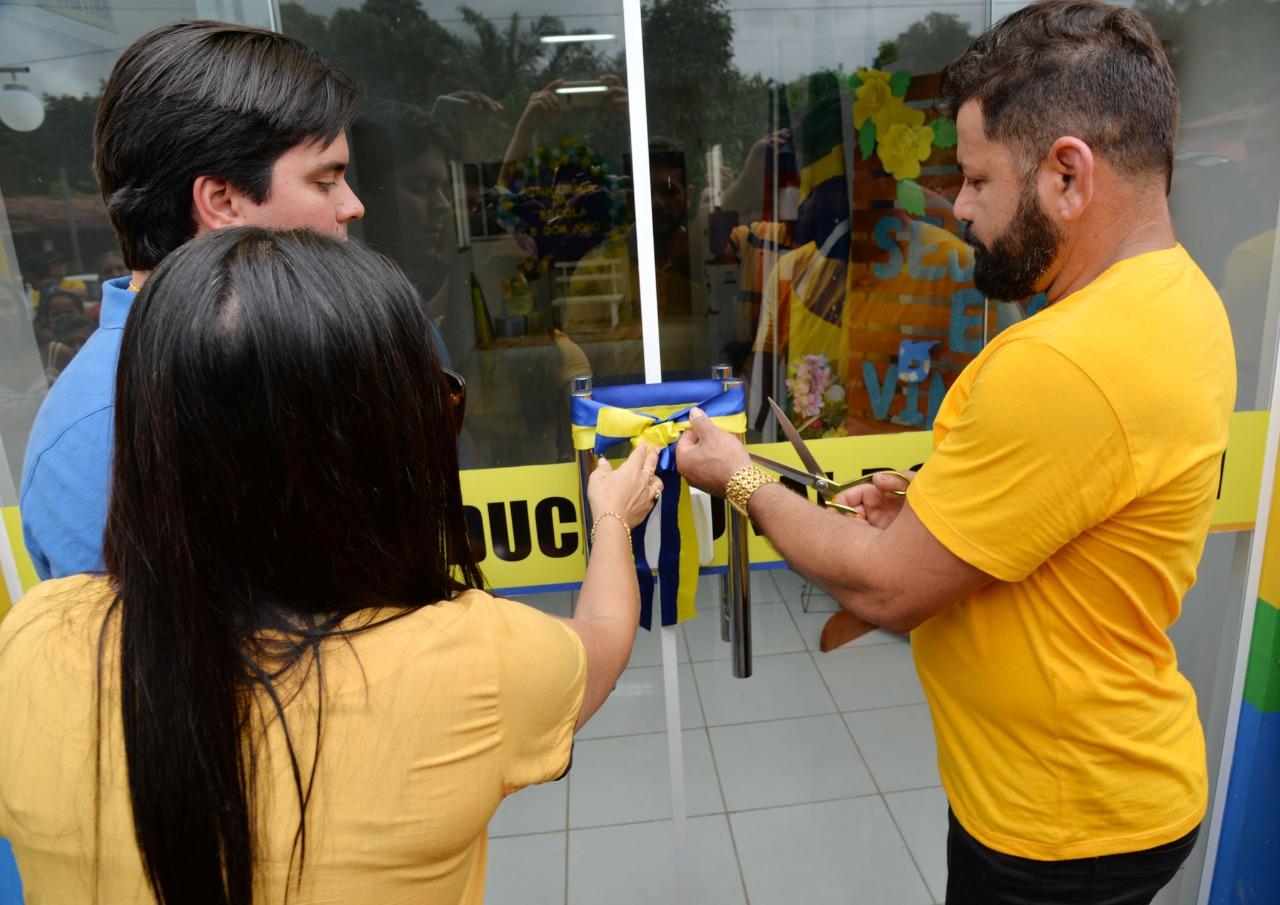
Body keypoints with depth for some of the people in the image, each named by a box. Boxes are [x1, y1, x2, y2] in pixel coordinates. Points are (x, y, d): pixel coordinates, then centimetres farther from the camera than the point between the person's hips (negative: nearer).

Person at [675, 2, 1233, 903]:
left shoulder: (1064, 364, -33)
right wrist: (930, 507, -3)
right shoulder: (1178, 293, 0)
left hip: (1061, 827, -8)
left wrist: (741, 479, -11)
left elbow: (883, 586, -25)